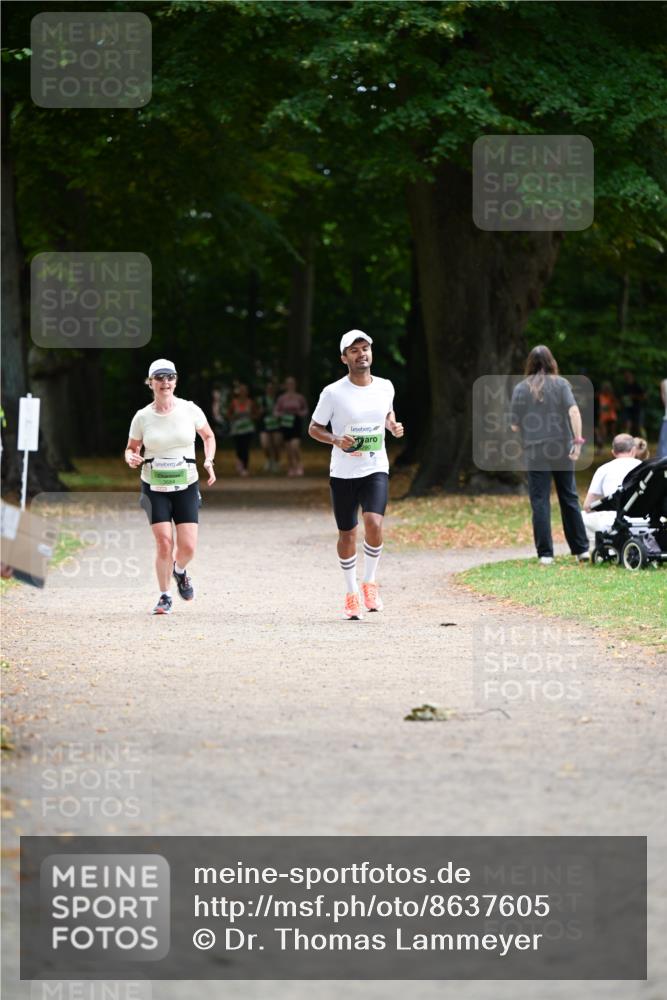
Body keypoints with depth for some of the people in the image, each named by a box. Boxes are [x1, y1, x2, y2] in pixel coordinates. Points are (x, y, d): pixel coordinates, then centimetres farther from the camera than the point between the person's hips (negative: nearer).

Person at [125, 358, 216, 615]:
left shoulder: (190, 410, -3)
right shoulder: (142, 417, -2)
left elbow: (208, 436, 14)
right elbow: (131, 448, 11)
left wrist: (208, 461, -2)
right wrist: (131, 459, -13)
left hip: (186, 486, 1)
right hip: (154, 487, -1)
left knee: (187, 547, -7)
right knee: (164, 543, -12)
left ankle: (179, 571, 30)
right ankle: (164, 597, 6)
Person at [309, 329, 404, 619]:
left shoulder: (385, 387, 2)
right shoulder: (333, 393, -8)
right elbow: (314, 428, 1)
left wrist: (393, 426, 1)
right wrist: (335, 439, -18)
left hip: (376, 469, 1)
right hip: (343, 473, -1)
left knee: (374, 525, -19)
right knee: (347, 535, 5)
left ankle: (369, 582, 2)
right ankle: (351, 593, 23)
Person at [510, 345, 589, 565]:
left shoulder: (521, 389, 0)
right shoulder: (561, 384, 1)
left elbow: (515, 426, 0)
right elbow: (574, 411, -13)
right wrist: (577, 440, -14)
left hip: (535, 452, -1)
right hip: (561, 449, 1)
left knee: (540, 501, 2)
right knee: (569, 498, 12)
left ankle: (545, 553, -2)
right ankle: (581, 549, 15)